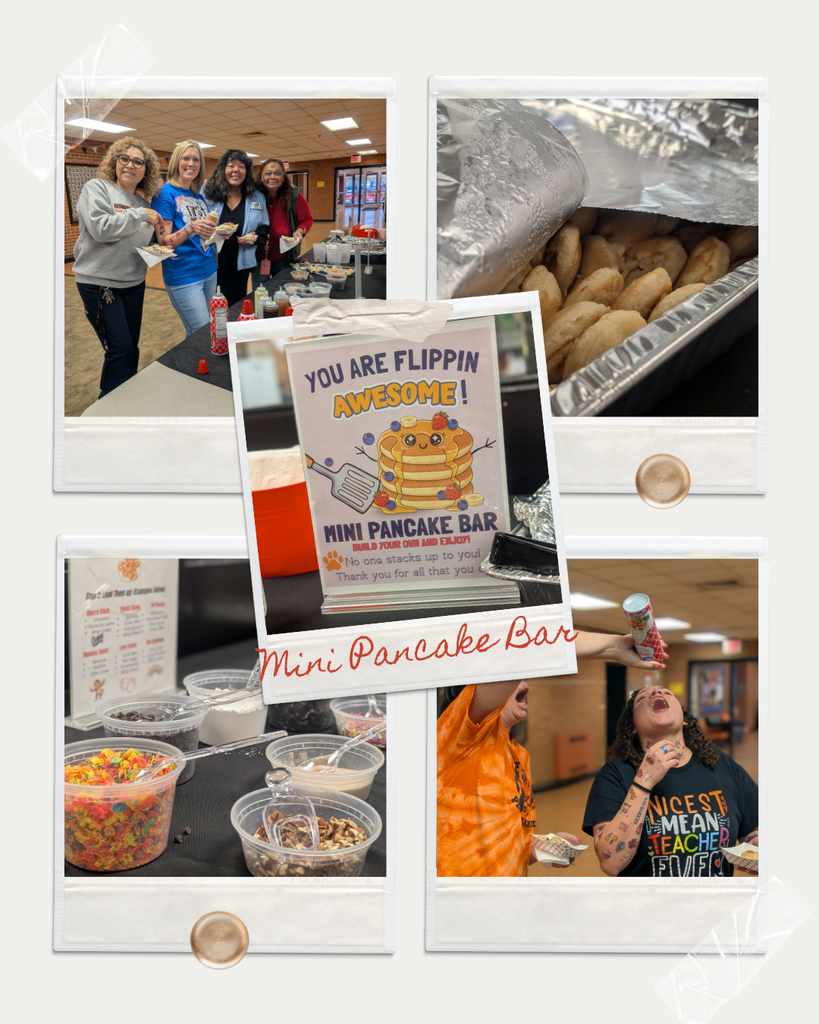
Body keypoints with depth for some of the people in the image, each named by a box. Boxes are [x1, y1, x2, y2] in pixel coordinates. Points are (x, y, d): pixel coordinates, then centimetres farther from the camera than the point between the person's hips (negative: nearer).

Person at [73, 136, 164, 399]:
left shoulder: (144, 202, 12)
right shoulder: (97, 188, -7)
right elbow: (101, 228, -22)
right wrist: (141, 216, -16)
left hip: (133, 283, 7)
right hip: (98, 283, -7)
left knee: (131, 350, 11)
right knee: (119, 350, -10)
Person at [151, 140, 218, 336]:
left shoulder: (200, 197, 13)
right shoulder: (166, 194, -7)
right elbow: (164, 242, -12)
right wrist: (189, 229, -30)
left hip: (208, 271, 7)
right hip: (183, 275, -7)